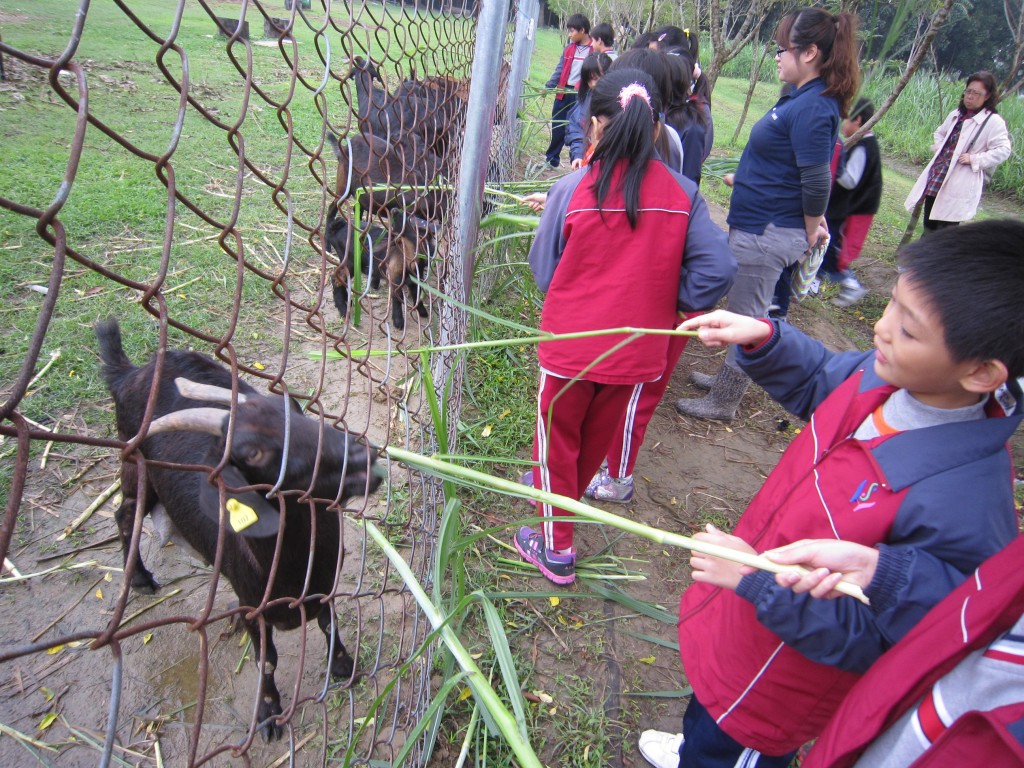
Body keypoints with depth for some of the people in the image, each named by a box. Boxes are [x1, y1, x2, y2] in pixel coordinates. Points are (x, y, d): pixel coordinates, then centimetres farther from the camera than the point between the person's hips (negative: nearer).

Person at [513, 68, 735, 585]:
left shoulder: (572, 189, -13)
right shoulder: (681, 194, -7)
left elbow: (543, 271, -4)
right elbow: (717, 270, -12)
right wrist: (668, 303, 3)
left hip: (571, 342, -3)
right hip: (636, 348, 3)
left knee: (558, 439, 16)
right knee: (599, 434, 26)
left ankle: (556, 548, 25)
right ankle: (566, 495, 51)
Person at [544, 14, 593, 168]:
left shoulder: (595, 50, -5)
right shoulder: (569, 48, 11)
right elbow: (560, 69, 11)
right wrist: (548, 86, 1)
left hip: (580, 95, -5)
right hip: (563, 93, 5)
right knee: (557, 128, 11)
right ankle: (551, 159, 24)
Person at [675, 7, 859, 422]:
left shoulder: (814, 107, -21)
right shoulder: (803, 98, 9)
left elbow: (817, 181, -23)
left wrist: (811, 232, -11)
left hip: (766, 233, -10)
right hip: (759, 225, 10)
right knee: (745, 313, 21)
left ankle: (723, 402, 18)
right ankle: (728, 379, 39)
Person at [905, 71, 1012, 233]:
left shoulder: (993, 122, -7)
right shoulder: (956, 114, 13)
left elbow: (1003, 150, -11)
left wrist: (974, 159, -17)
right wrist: (938, 148, 13)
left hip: (961, 184, -7)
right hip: (936, 178, 7)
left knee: (946, 227, -6)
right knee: (929, 224, 13)